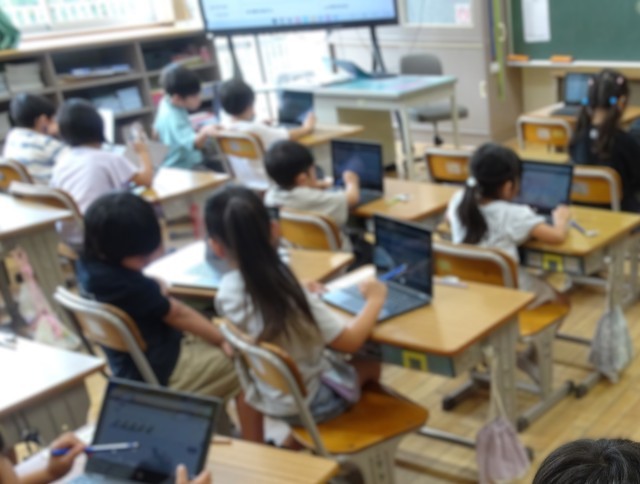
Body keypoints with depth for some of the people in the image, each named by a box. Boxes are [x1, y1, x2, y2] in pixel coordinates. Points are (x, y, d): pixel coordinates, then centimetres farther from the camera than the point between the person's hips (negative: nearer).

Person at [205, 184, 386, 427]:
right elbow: (350, 341, -26)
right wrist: (374, 299, -10)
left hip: (267, 398, 5)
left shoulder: (227, 293, -16)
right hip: (308, 402, -5)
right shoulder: (290, 294, -34)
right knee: (370, 366, 21)